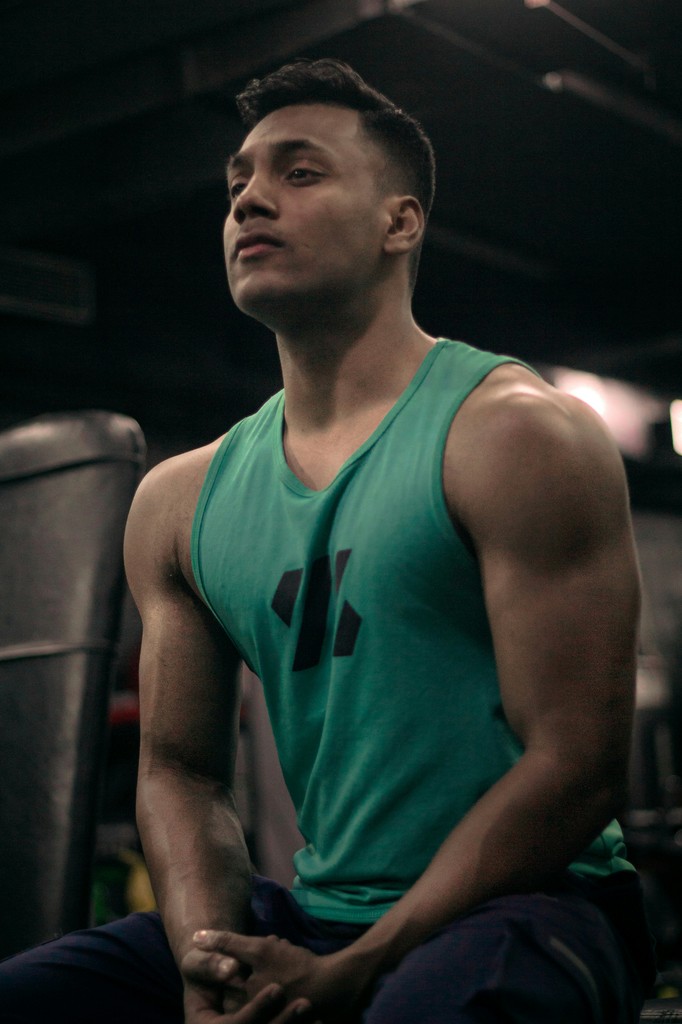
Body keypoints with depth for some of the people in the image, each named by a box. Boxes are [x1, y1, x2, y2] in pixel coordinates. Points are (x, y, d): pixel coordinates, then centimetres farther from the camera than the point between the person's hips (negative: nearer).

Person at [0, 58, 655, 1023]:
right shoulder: (180, 500, 9)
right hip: (312, 914, 5)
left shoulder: (518, 433, -8)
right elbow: (182, 772, 11)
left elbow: (577, 768, -13)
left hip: (527, 903, -4)